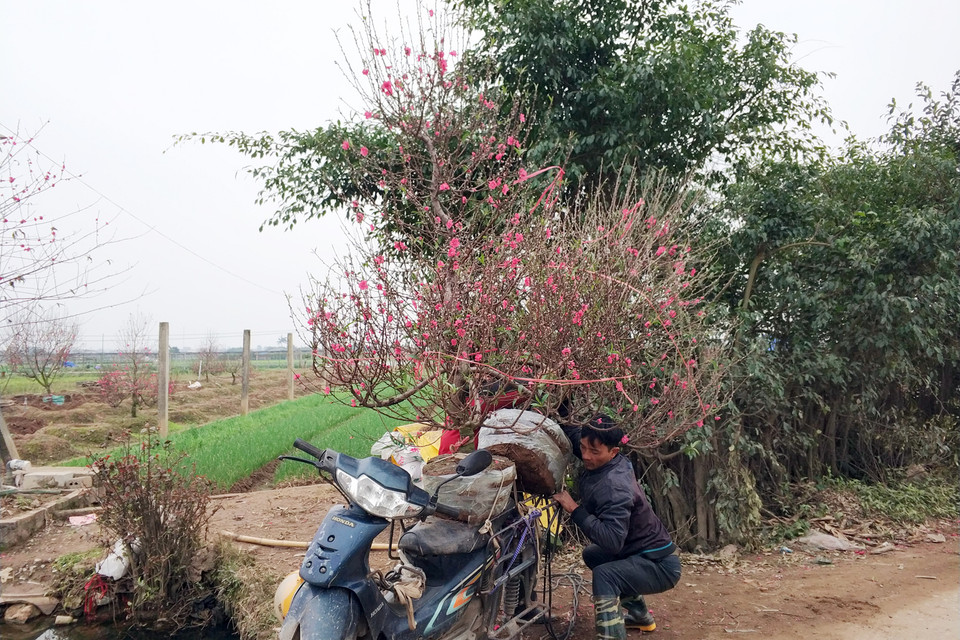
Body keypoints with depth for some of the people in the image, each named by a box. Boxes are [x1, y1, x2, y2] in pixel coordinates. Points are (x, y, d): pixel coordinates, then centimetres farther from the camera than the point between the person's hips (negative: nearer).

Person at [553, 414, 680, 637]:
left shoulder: (614, 487, -30)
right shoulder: (603, 462, -4)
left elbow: (612, 540, -38)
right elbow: (574, 434, 14)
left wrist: (574, 509, -33)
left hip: (660, 565, -10)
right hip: (645, 554, 10)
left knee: (604, 574, -32)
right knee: (592, 554, 28)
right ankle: (640, 615, 40)